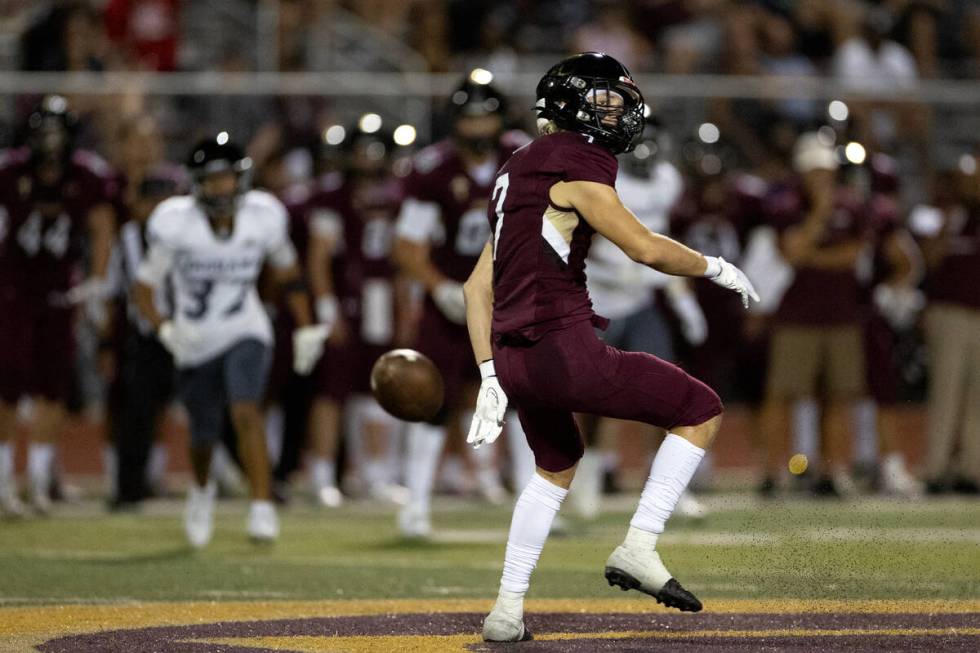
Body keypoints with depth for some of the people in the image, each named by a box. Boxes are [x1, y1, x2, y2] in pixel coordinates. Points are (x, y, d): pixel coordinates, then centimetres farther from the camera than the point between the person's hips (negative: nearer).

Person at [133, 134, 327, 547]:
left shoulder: (263, 217, -10)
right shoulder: (175, 226, -16)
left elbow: (288, 272, 8)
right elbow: (144, 288, -8)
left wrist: (306, 329, 9)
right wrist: (164, 329, -25)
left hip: (245, 333, -1)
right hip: (195, 342, 1)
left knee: (245, 411, -25)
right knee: (204, 435, 11)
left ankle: (263, 510, -26)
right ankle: (201, 489, 46)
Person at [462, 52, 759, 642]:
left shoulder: (519, 176, 22)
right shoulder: (573, 168, -6)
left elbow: (479, 287, 21)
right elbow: (646, 248, -12)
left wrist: (491, 379, 20)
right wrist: (716, 269, 4)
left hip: (514, 362, 9)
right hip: (568, 351, -9)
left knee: (557, 466, 32)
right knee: (701, 412, 3)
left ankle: (507, 612, 30)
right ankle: (639, 549, -4)